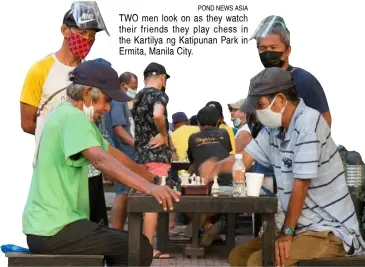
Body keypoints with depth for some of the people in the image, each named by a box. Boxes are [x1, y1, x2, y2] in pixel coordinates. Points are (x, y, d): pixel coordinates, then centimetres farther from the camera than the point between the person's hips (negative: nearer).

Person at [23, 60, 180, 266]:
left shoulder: (74, 115, 15)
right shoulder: (72, 117, -17)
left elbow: (113, 154, 20)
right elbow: (101, 160, -33)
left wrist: (153, 179, 18)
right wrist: (148, 187, -43)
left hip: (48, 225, 11)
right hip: (53, 230, -11)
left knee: (122, 245, 25)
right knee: (140, 248, -12)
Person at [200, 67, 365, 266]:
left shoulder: (308, 123, -20)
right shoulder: (274, 128, 5)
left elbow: (301, 185, -20)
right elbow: (245, 158, 10)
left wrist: (287, 231, -14)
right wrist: (217, 166, -11)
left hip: (330, 232, -9)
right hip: (304, 227, 9)